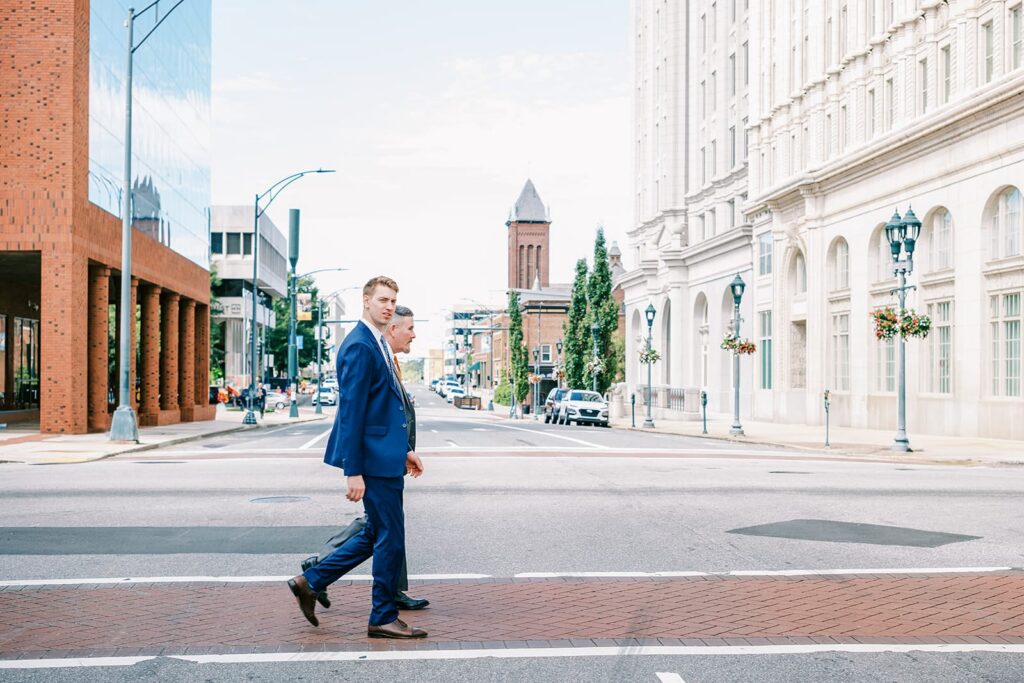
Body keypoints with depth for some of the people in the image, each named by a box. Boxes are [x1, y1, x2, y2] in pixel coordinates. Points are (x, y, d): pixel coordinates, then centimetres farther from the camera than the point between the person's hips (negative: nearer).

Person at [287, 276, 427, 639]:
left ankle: (310, 581, 25)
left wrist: (403, 451, 20)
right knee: (390, 538, 0)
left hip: (385, 456, 10)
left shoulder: (378, 344, 15)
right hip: (374, 459, -10)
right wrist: (354, 471, -22)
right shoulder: (360, 346, -16)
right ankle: (384, 618, 14)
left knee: (377, 535, 18)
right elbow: (351, 411, -20)